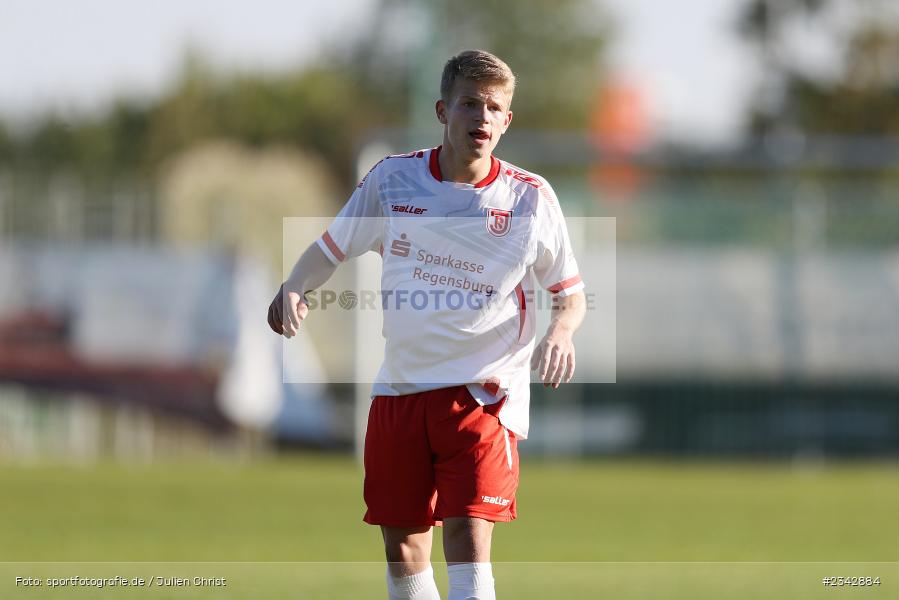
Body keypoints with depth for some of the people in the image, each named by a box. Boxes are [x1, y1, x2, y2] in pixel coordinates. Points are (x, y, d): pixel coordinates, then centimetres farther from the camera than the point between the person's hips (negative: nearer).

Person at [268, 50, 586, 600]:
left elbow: (570, 294, 7)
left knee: (468, 535, -19)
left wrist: (561, 334, -15)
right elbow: (331, 249, 13)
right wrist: (294, 290, -8)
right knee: (403, 549, 8)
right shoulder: (392, 179, 1)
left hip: (484, 393, -3)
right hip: (401, 386, 3)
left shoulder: (530, 197, -3)